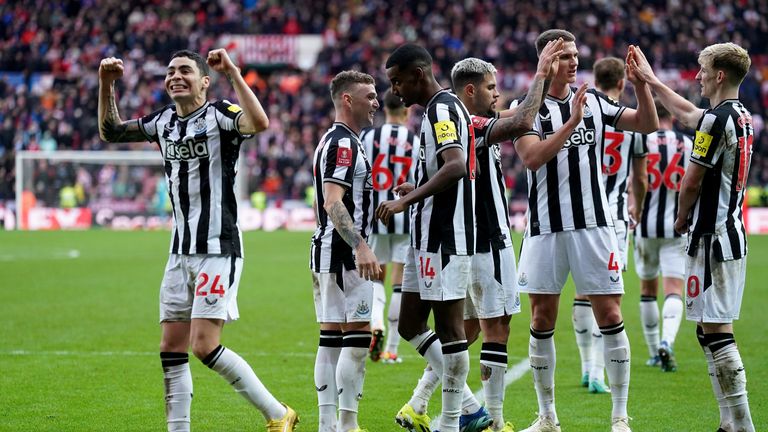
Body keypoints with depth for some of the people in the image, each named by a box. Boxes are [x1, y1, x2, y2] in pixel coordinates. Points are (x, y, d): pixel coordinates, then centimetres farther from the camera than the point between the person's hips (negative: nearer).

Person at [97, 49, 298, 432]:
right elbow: (110, 132, 24)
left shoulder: (219, 115, -9)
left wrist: (232, 73, -30)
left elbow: (259, 123, -30)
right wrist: (106, 84, 11)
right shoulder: (163, 122, 12)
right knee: (171, 349, 5)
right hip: (181, 252, 8)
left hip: (218, 250, -8)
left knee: (204, 346, -14)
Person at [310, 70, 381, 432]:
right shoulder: (343, 143, -14)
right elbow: (333, 202, -24)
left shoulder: (337, 141, 19)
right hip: (343, 253, -10)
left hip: (328, 251, 10)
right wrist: (360, 246, -32)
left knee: (332, 337, 9)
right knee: (358, 337, -9)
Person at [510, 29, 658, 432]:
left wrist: (641, 84, -4)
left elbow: (648, 125, 12)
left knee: (610, 316, -2)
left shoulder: (594, 101, 9)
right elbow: (532, 158, -17)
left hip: (593, 224, 2)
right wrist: (572, 121, -22)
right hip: (546, 228, -2)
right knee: (542, 320, 4)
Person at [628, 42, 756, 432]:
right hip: (734, 235, 10)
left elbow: (691, 183, -13)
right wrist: (650, 80, 40)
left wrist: (681, 219, 6)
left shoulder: (716, 120, -16)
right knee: (712, 332, 14)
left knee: (716, 332, -10)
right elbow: (687, 113, 32)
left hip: (712, 238, -10)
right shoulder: (741, 116, 13)